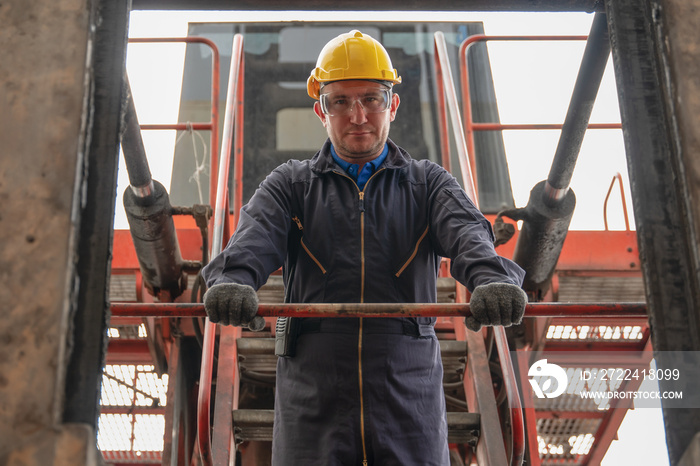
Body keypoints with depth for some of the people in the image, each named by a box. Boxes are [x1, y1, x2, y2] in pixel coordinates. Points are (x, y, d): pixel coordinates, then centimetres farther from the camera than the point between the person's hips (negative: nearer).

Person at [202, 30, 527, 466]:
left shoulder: (429, 182, 14)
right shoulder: (291, 184, 14)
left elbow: (467, 232, -6)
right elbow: (255, 237, -6)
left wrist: (491, 276, -30)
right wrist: (232, 279, -30)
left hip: (410, 398, 0)